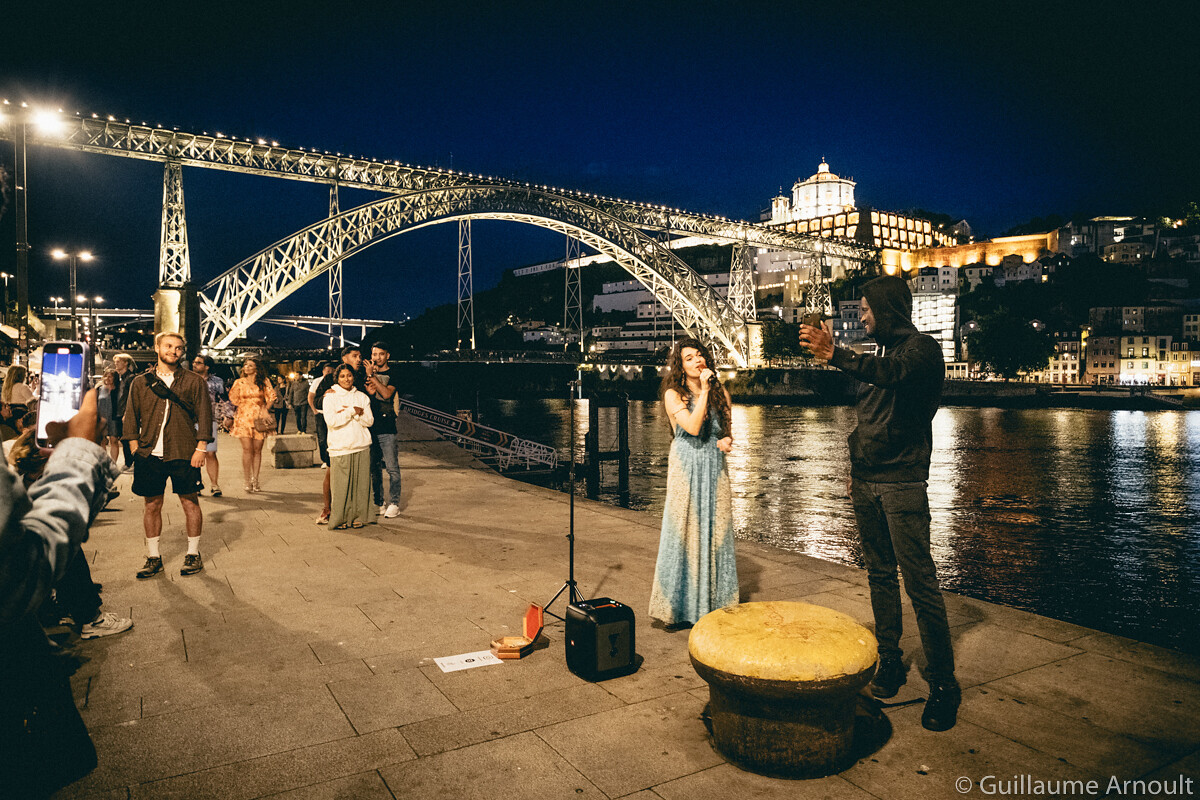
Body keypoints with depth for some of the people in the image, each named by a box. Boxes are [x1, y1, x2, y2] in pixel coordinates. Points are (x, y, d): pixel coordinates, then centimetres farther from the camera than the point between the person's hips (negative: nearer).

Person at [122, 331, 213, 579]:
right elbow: (131, 419, 10)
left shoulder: (193, 382, 4)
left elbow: (204, 416, 2)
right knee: (152, 505, 7)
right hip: (149, 454, 2)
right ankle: (153, 558, 19)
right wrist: (136, 451, 1)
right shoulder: (140, 383, 9)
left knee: (190, 503, 4)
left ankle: (193, 554, 16)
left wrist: (200, 449, -6)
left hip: (183, 454, -2)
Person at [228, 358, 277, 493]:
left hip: (259, 419, 0)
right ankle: (248, 481, -6)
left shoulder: (264, 382, 8)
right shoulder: (239, 382, 10)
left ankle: (255, 479, 11)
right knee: (247, 449, -9)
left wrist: (265, 409, -5)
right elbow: (234, 400, 8)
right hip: (243, 419, 0)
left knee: (257, 450, 2)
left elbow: (271, 397, 6)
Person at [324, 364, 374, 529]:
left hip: (362, 446, 3)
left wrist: (347, 412, -7)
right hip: (340, 448, -3)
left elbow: (369, 421, 4)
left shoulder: (362, 397, 13)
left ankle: (356, 517, 13)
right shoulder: (330, 397, 3)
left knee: (360, 483, 2)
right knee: (341, 485, -4)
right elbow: (331, 421, -11)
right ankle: (339, 519, 7)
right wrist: (353, 411, -9)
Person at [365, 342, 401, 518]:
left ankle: (394, 504, 3)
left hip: (387, 428, -4)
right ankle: (378, 503, 19)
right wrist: (368, 390, -10)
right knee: (374, 468, 9)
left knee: (392, 468, -4)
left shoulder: (393, 374, 2)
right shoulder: (367, 373, 14)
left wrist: (372, 376, -15)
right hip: (370, 427, 4)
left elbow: (387, 393, -14)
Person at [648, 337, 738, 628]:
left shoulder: (720, 392, 10)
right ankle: (682, 606, 10)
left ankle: (715, 603, 17)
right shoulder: (674, 395, -4)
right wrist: (704, 391, -16)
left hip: (715, 469, 4)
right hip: (687, 470, -4)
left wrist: (727, 441, -2)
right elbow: (693, 427, -18)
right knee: (686, 532, -1)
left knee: (716, 533, 5)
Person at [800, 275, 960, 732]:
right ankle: (890, 663, 21)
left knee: (919, 582, -7)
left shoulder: (921, 349, -6)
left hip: (902, 483, -8)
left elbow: (891, 374, -30)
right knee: (880, 575, 11)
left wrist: (836, 355, -42)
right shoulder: (883, 354, 19)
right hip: (867, 483, 8)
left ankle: (943, 685, 2)